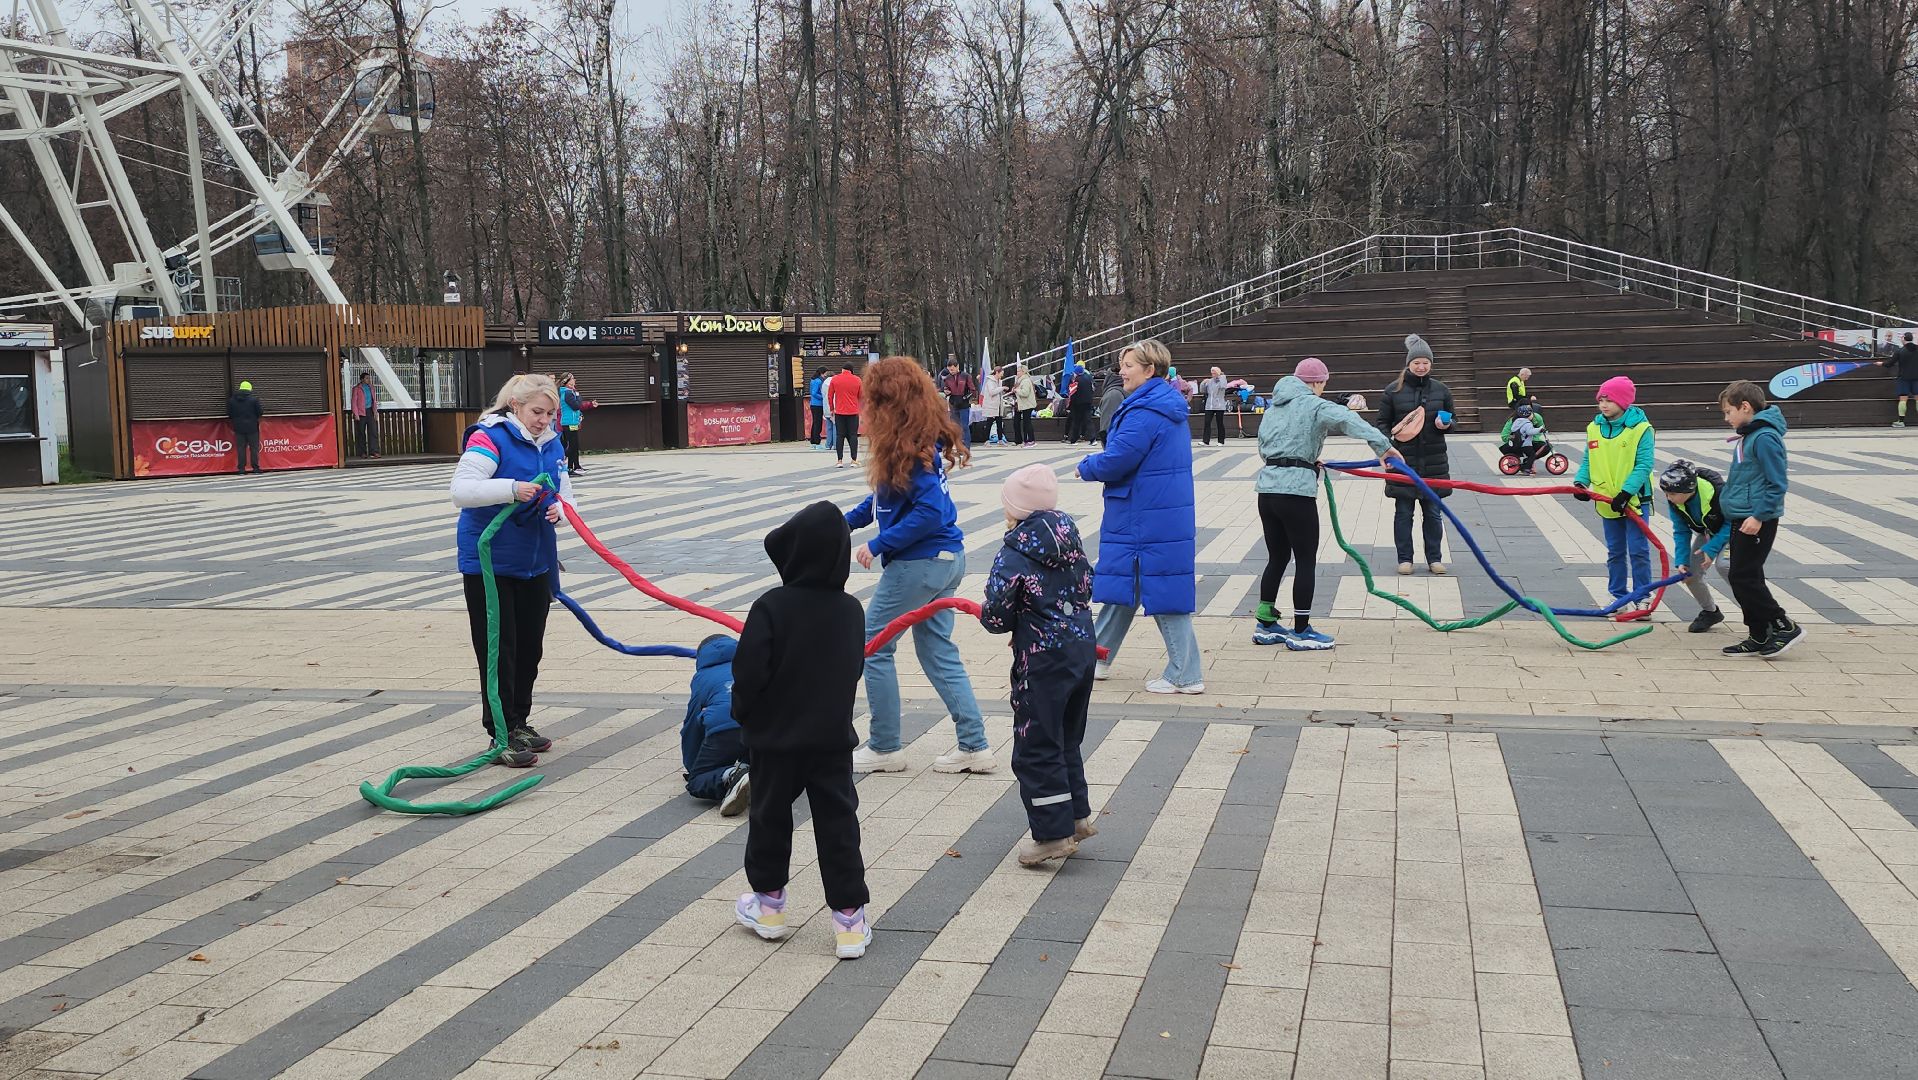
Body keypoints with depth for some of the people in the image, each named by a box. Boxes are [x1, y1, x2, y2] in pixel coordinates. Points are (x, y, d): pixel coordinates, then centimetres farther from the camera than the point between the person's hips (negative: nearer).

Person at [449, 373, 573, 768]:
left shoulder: (551, 444, 8)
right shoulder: (490, 438, -15)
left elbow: (564, 492, 15)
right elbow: (461, 490, -25)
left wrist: (559, 508, -9)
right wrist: (511, 488, -36)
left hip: (537, 562, 7)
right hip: (490, 562, -7)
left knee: (530, 648, 14)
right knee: (498, 650, -3)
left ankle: (520, 723, 27)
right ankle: (502, 735, 4)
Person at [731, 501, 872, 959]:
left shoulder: (771, 606, -18)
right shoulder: (851, 609, -4)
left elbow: (749, 671, -19)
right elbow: (854, 669, 6)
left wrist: (744, 714, 0)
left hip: (774, 737, -2)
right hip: (833, 737, 3)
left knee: (770, 818, 16)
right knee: (838, 823, 6)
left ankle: (768, 903, 29)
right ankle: (850, 917, 7)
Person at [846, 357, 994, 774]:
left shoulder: (910, 447, -21)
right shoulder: (924, 438, 8)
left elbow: (930, 511, -25)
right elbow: (887, 497, 17)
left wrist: (877, 545, -18)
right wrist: (846, 521, 16)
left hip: (919, 562, -9)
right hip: (946, 558, 9)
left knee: (873, 646, 5)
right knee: (938, 650, 15)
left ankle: (884, 748, 15)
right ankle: (975, 747, 16)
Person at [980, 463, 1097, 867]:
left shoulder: (1014, 555, -15)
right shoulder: (1071, 541, 5)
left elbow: (996, 615, -16)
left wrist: (987, 614, 7)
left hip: (1042, 662, -8)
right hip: (1082, 649, 8)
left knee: (1036, 749, 3)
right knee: (1067, 740, 22)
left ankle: (1053, 833, 6)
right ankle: (1077, 815, 29)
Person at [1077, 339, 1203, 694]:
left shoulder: (1145, 413, -20)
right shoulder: (1171, 408, 13)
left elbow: (1116, 461, -22)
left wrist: (1086, 467, -1)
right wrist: (1098, 465, 9)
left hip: (1146, 523, -10)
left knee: (1163, 594, -3)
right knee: (1120, 585, 18)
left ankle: (1186, 675, 5)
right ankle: (1097, 659, 29)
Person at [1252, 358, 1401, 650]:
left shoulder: (1275, 407, 19)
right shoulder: (1314, 405, -5)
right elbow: (1347, 420, -23)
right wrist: (1383, 446, -29)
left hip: (1267, 489, 8)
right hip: (1297, 491, -7)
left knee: (1277, 558, 17)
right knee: (1306, 561, 2)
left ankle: (1265, 625, 22)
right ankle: (1300, 633, 6)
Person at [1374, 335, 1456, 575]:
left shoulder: (1441, 390, 6)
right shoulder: (1393, 391, -1)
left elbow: (1450, 421, 16)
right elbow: (1383, 423, 5)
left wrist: (1446, 424, -7)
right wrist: (1387, 439, -13)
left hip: (1434, 461, 2)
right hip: (1403, 461, -2)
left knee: (1433, 512, 8)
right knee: (1403, 512, 5)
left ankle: (1434, 558, 18)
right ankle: (1404, 558, 14)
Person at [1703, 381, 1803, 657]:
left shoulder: (1765, 437, -17)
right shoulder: (1748, 436, 14)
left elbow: (1777, 484, -19)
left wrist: (1759, 516, -22)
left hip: (1757, 521, -10)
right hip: (1742, 518, 10)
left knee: (1743, 577, -8)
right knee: (1746, 577, 12)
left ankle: (1784, 626, 2)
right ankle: (1759, 638, 18)